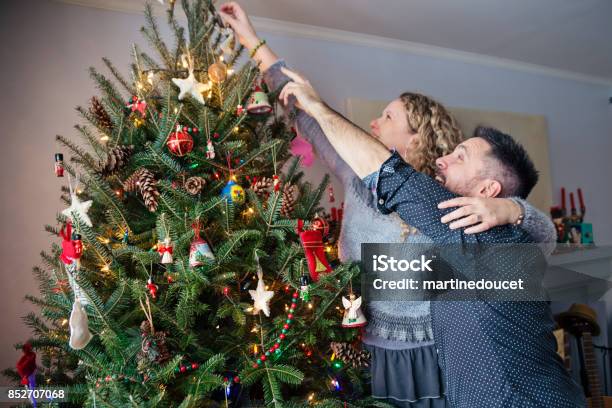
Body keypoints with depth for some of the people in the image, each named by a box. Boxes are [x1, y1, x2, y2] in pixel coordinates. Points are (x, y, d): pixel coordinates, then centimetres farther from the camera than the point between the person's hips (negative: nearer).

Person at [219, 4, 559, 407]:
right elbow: (307, 114, 0)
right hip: (372, 354, 4)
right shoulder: (358, 177, -4)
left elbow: (547, 234, -12)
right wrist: (252, 39, 5)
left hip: (430, 358, -3)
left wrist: (505, 209, -36)